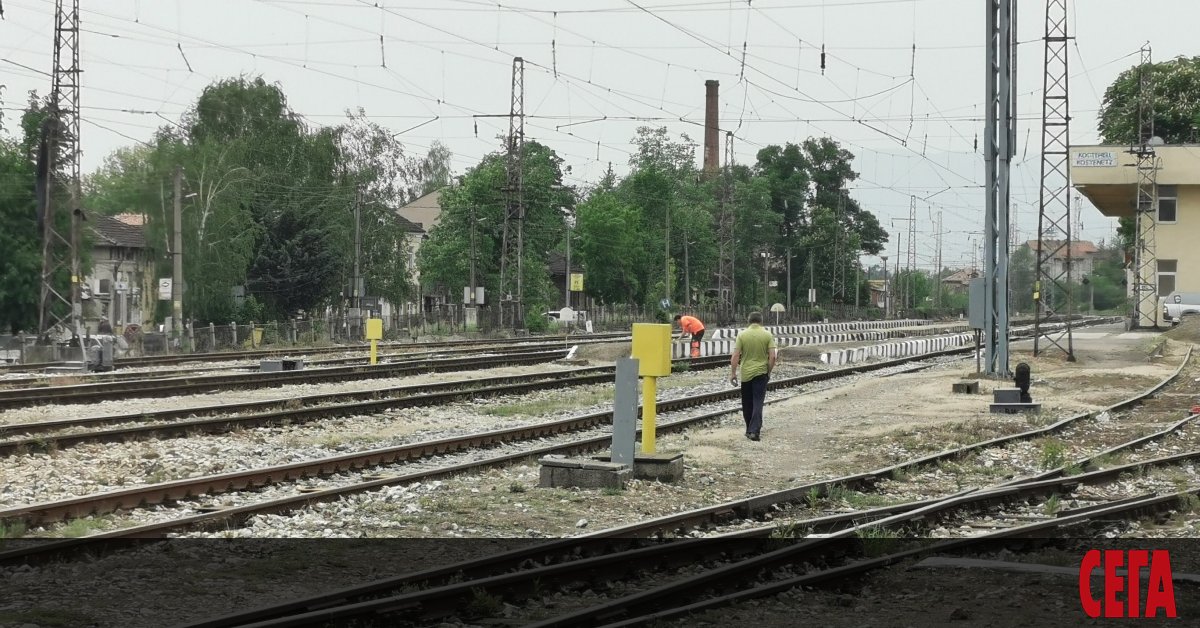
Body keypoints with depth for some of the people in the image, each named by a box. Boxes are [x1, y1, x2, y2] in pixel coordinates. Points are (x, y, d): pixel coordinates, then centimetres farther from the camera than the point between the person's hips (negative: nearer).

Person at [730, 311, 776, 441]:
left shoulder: (742, 335, -4)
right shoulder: (767, 335, -5)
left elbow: (735, 356, -7)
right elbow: (772, 356, -9)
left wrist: (733, 373, -1)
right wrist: (769, 372, 4)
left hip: (746, 373, 1)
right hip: (761, 373, -1)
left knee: (747, 403, 14)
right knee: (758, 402, -3)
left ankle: (749, 429, 22)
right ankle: (754, 430, -14)